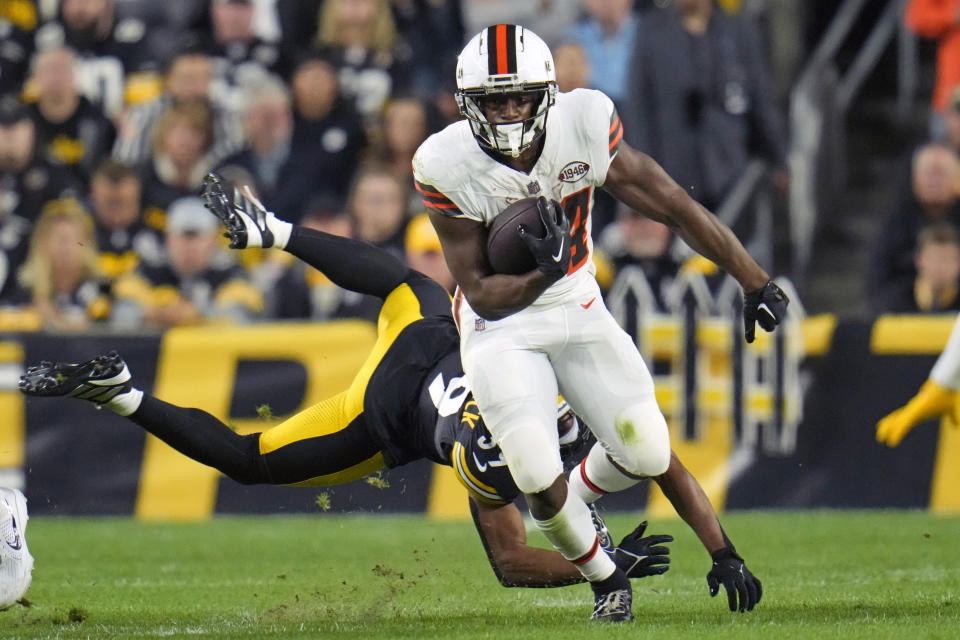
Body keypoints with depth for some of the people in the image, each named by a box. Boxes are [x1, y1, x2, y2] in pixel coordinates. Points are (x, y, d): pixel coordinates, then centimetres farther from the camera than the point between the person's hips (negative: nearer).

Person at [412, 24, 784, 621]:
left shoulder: (584, 128, -19)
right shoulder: (448, 168, -22)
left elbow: (676, 208, -11)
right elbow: (480, 293, -17)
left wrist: (755, 283, -9)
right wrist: (540, 276, -38)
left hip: (578, 310, 2)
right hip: (501, 326, -2)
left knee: (647, 454, -8)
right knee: (539, 477, -17)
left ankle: (580, 497, 29)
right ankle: (605, 577, 15)